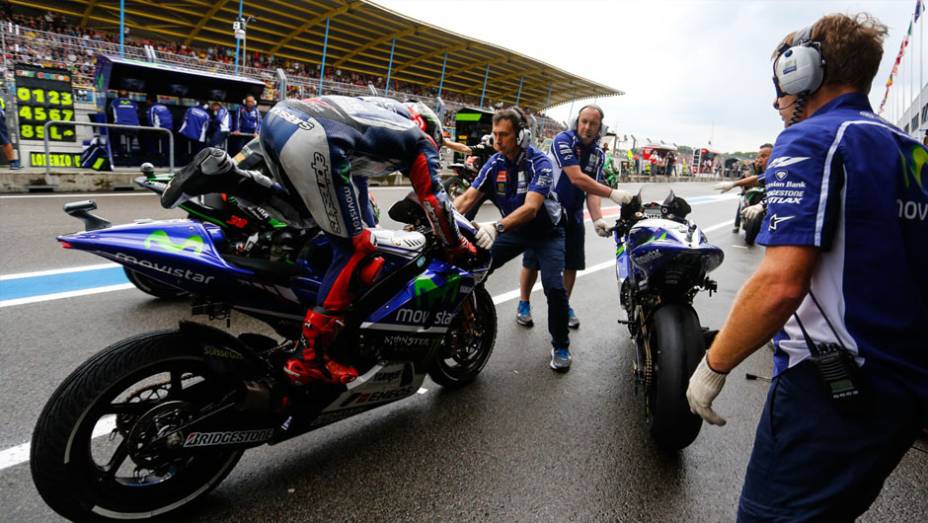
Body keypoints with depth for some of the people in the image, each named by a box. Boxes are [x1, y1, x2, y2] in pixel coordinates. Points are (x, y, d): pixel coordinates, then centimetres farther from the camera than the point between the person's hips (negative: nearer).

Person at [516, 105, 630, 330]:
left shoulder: (598, 154, 4)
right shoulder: (563, 140, -17)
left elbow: (592, 190, -3)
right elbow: (576, 178, -27)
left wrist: (597, 219, -20)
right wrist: (612, 193, -32)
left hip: (573, 214, 6)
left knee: (572, 263, 6)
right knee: (532, 260, 1)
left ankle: (564, 306, 24)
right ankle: (523, 304, 18)